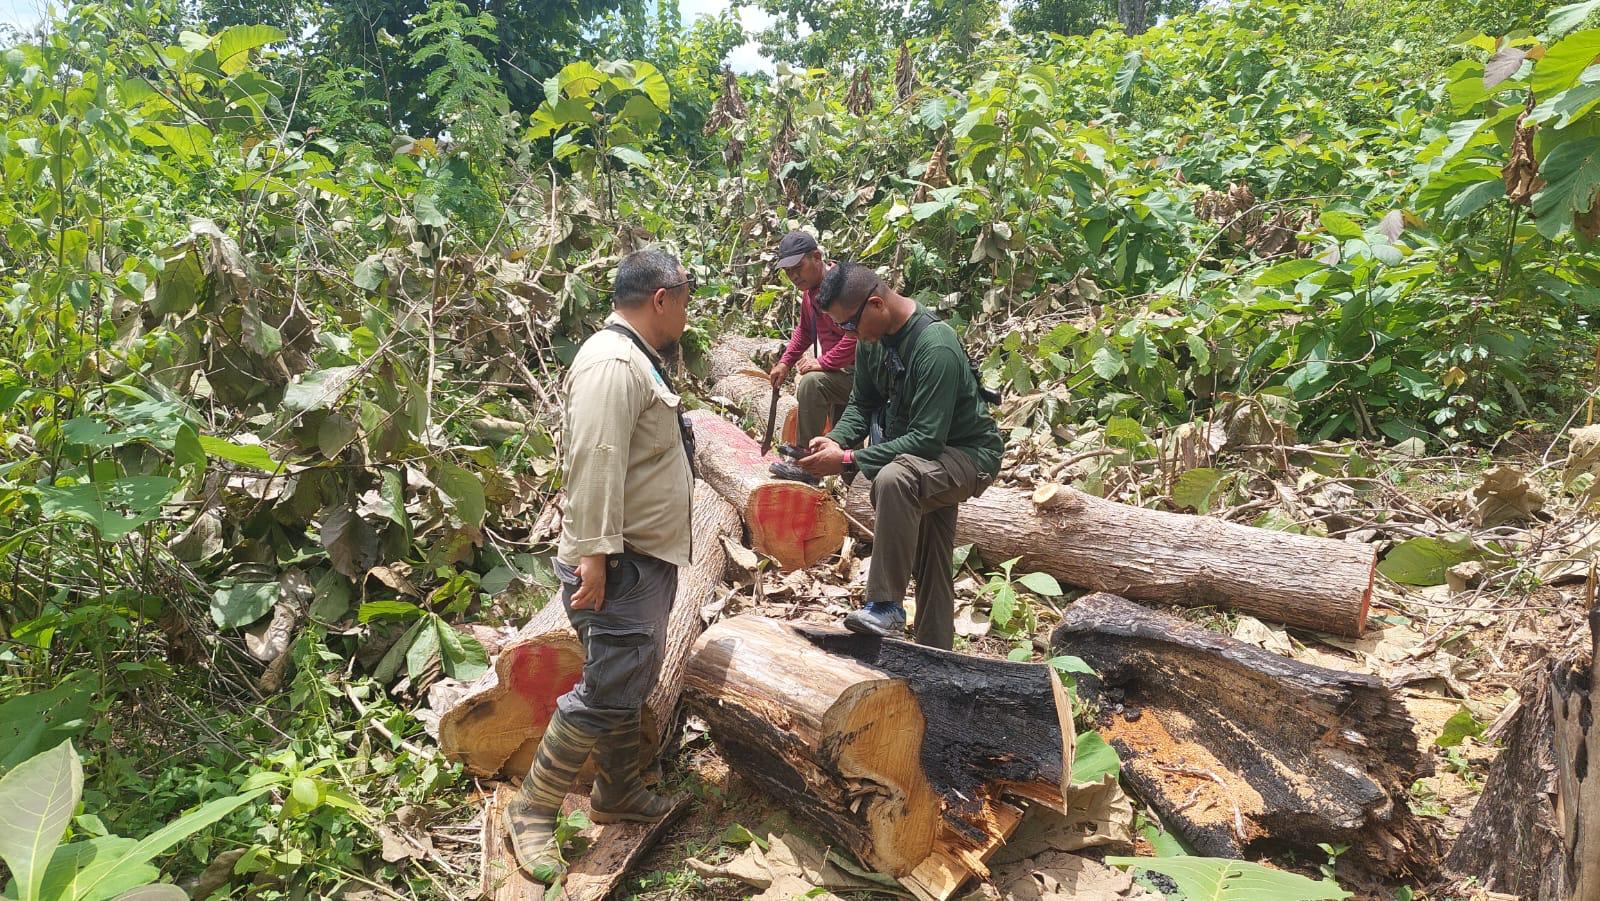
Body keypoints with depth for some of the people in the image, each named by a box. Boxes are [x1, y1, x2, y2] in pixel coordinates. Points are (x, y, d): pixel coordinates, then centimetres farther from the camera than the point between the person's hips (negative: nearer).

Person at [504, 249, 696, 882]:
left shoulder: (638, 361, 17)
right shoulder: (612, 364, -18)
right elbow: (595, 463, -28)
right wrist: (594, 552, -32)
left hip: (649, 560, 11)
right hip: (620, 567, -11)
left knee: (630, 688, 19)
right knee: (604, 694, -6)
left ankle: (618, 794, 33)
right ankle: (532, 812, 9)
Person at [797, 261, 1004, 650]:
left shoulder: (936, 348, -30)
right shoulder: (873, 338, -5)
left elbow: (927, 440, -32)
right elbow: (861, 404, 6)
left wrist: (848, 459, -33)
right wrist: (836, 440, -15)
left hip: (968, 454, -8)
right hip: (918, 457, 9)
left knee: (893, 479, -37)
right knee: (931, 569, 14)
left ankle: (886, 605, -28)